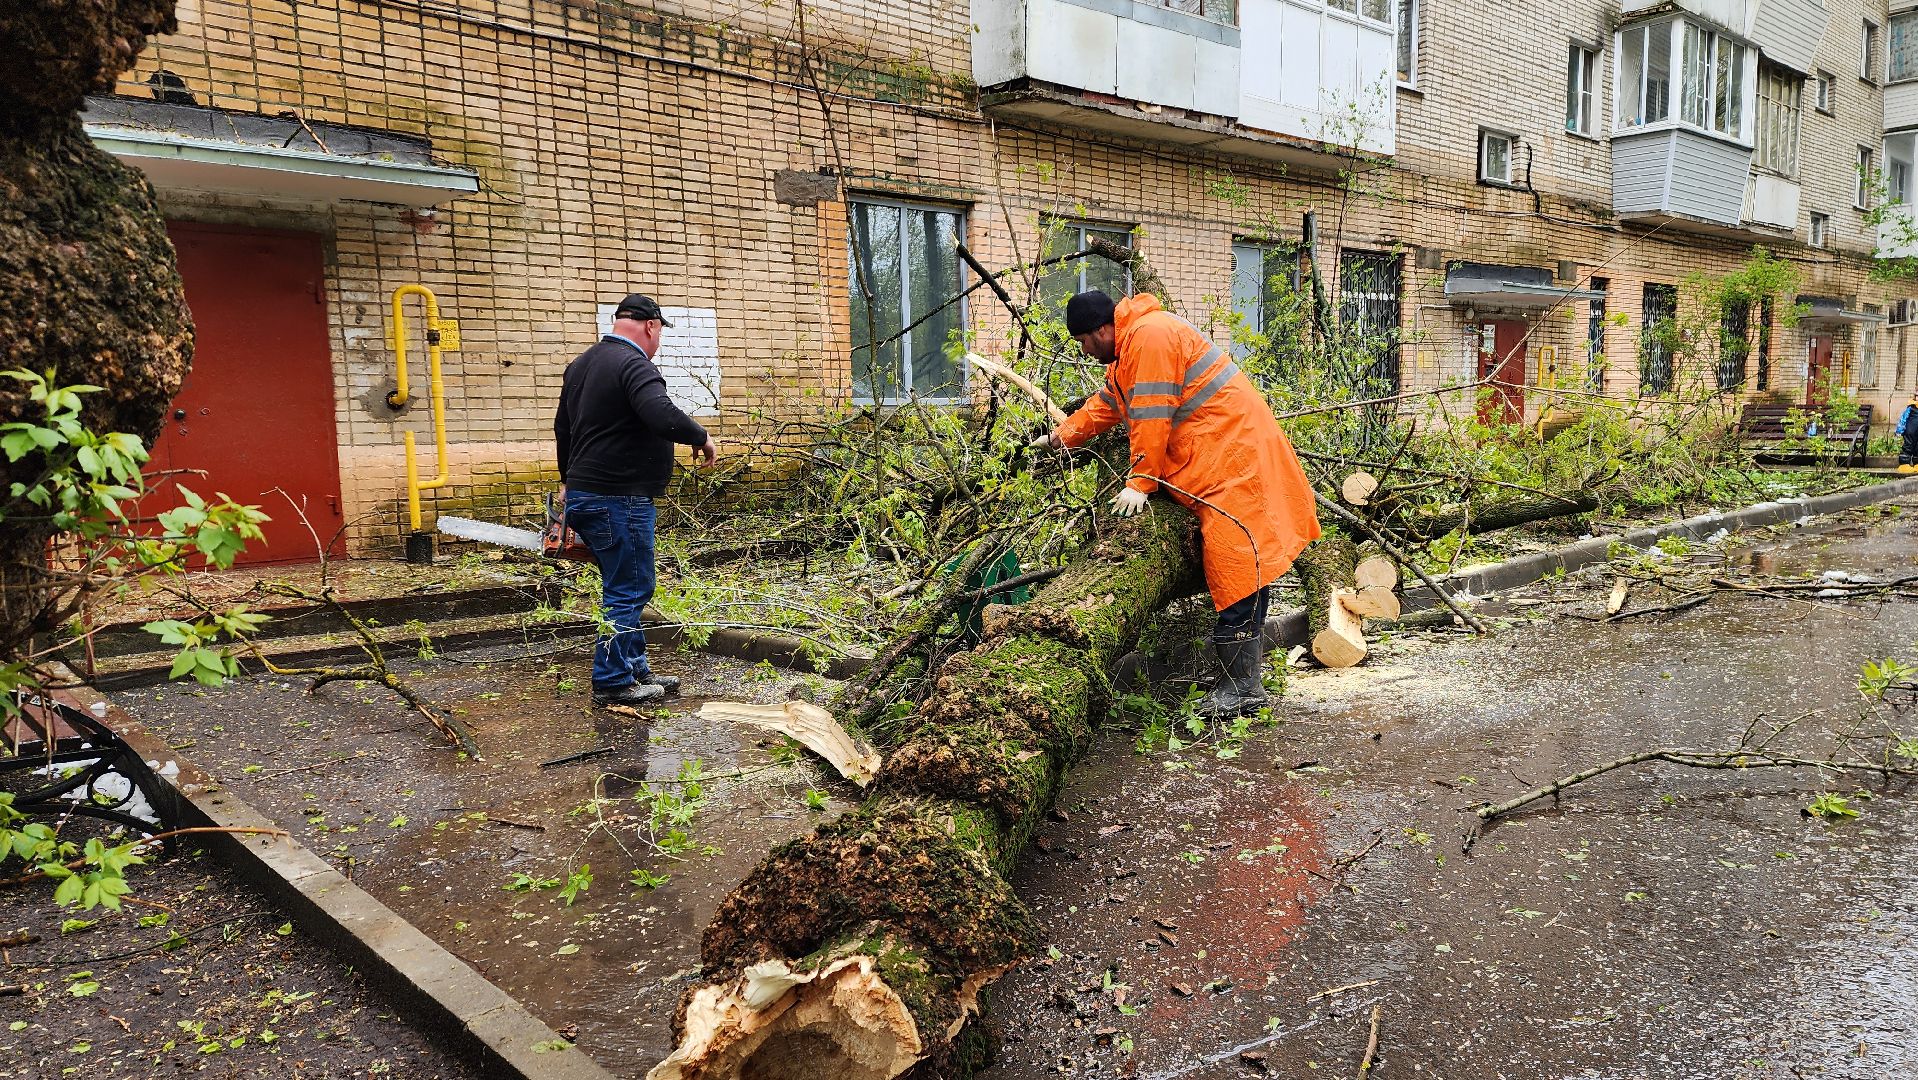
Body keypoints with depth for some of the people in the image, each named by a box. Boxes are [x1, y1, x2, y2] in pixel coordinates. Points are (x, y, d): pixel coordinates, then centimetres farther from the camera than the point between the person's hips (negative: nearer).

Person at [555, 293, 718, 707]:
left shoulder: (581, 364, 17)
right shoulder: (635, 365, -14)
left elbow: (563, 428, 26)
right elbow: (663, 416, -32)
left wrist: (570, 482, 35)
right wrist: (701, 437, -14)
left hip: (583, 495, 10)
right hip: (619, 501, -10)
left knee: (624, 587, 16)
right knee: (628, 590, -2)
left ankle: (635, 668, 23)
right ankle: (612, 683, 4)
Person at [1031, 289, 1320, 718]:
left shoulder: (1149, 336, -16)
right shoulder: (1131, 346, 18)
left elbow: (1150, 418, -19)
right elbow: (1107, 403, 31)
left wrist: (1139, 483, -15)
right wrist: (1062, 436, 33)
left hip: (1236, 454, -11)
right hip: (1217, 459, 11)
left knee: (1234, 569, -11)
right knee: (1240, 568, 11)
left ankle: (1242, 687, -8)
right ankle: (1244, 677, 17)